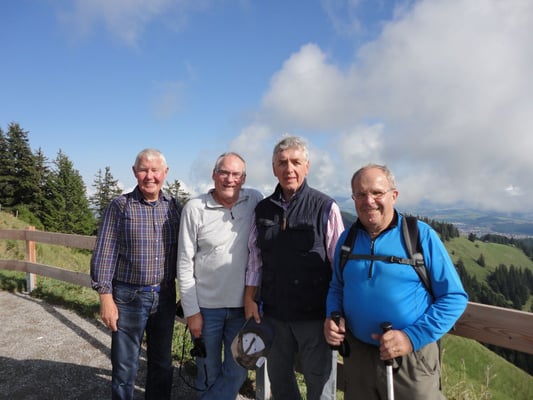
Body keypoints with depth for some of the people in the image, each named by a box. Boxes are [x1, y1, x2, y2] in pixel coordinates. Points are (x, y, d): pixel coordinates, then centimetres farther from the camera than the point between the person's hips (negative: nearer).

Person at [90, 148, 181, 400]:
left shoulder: (173, 207, 3)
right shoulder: (120, 206, -6)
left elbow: (182, 253, 8)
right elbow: (104, 253, -6)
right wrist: (105, 297, -10)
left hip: (165, 296, 3)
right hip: (128, 297, -3)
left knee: (162, 363, 17)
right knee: (124, 367, 11)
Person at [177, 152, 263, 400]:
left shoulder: (255, 201, -3)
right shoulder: (195, 208, -10)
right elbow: (185, 264, -6)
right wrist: (191, 311, -6)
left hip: (243, 305, 2)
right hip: (206, 306, -2)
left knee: (237, 372, 13)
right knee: (209, 373, 14)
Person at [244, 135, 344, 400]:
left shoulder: (326, 208, -8)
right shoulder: (263, 209, 5)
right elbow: (255, 258, 10)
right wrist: (250, 298, 6)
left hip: (315, 315, -4)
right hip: (273, 312, 4)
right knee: (278, 379, 21)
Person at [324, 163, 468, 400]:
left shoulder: (421, 235, -10)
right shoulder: (347, 238, 1)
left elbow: (454, 297, -8)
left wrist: (413, 337, -17)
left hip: (411, 359, -3)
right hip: (357, 354, 4)